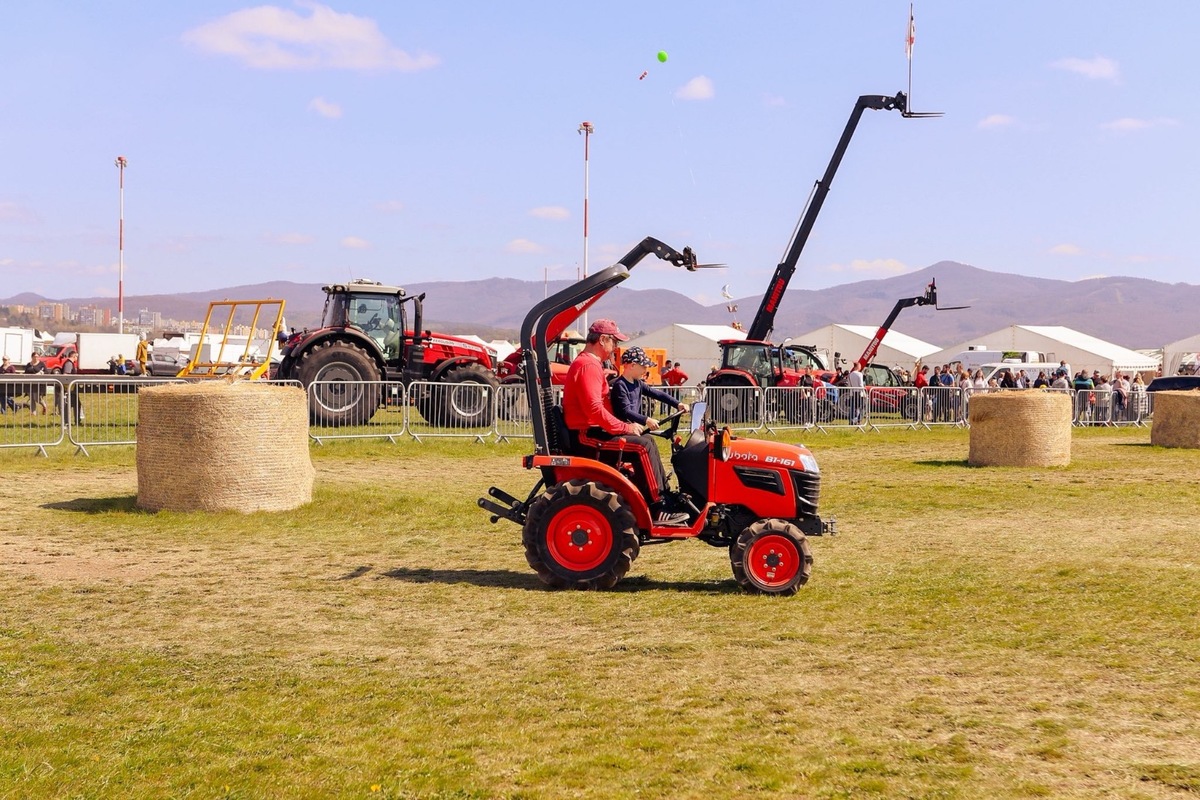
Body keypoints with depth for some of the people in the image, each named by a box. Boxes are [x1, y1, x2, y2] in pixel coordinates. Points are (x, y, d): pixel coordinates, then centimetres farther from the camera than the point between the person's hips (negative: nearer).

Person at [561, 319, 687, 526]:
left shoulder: (588, 363, 20)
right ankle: (658, 510, -16)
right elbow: (594, 408, -25)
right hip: (586, 436, -11)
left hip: (592, 431, 11)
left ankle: (666, 499, 8)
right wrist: (625, 427, -17)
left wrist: (625, 426, 11)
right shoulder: (588, 366, -15)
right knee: (642, 446, -19)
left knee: (646, 441, 11)